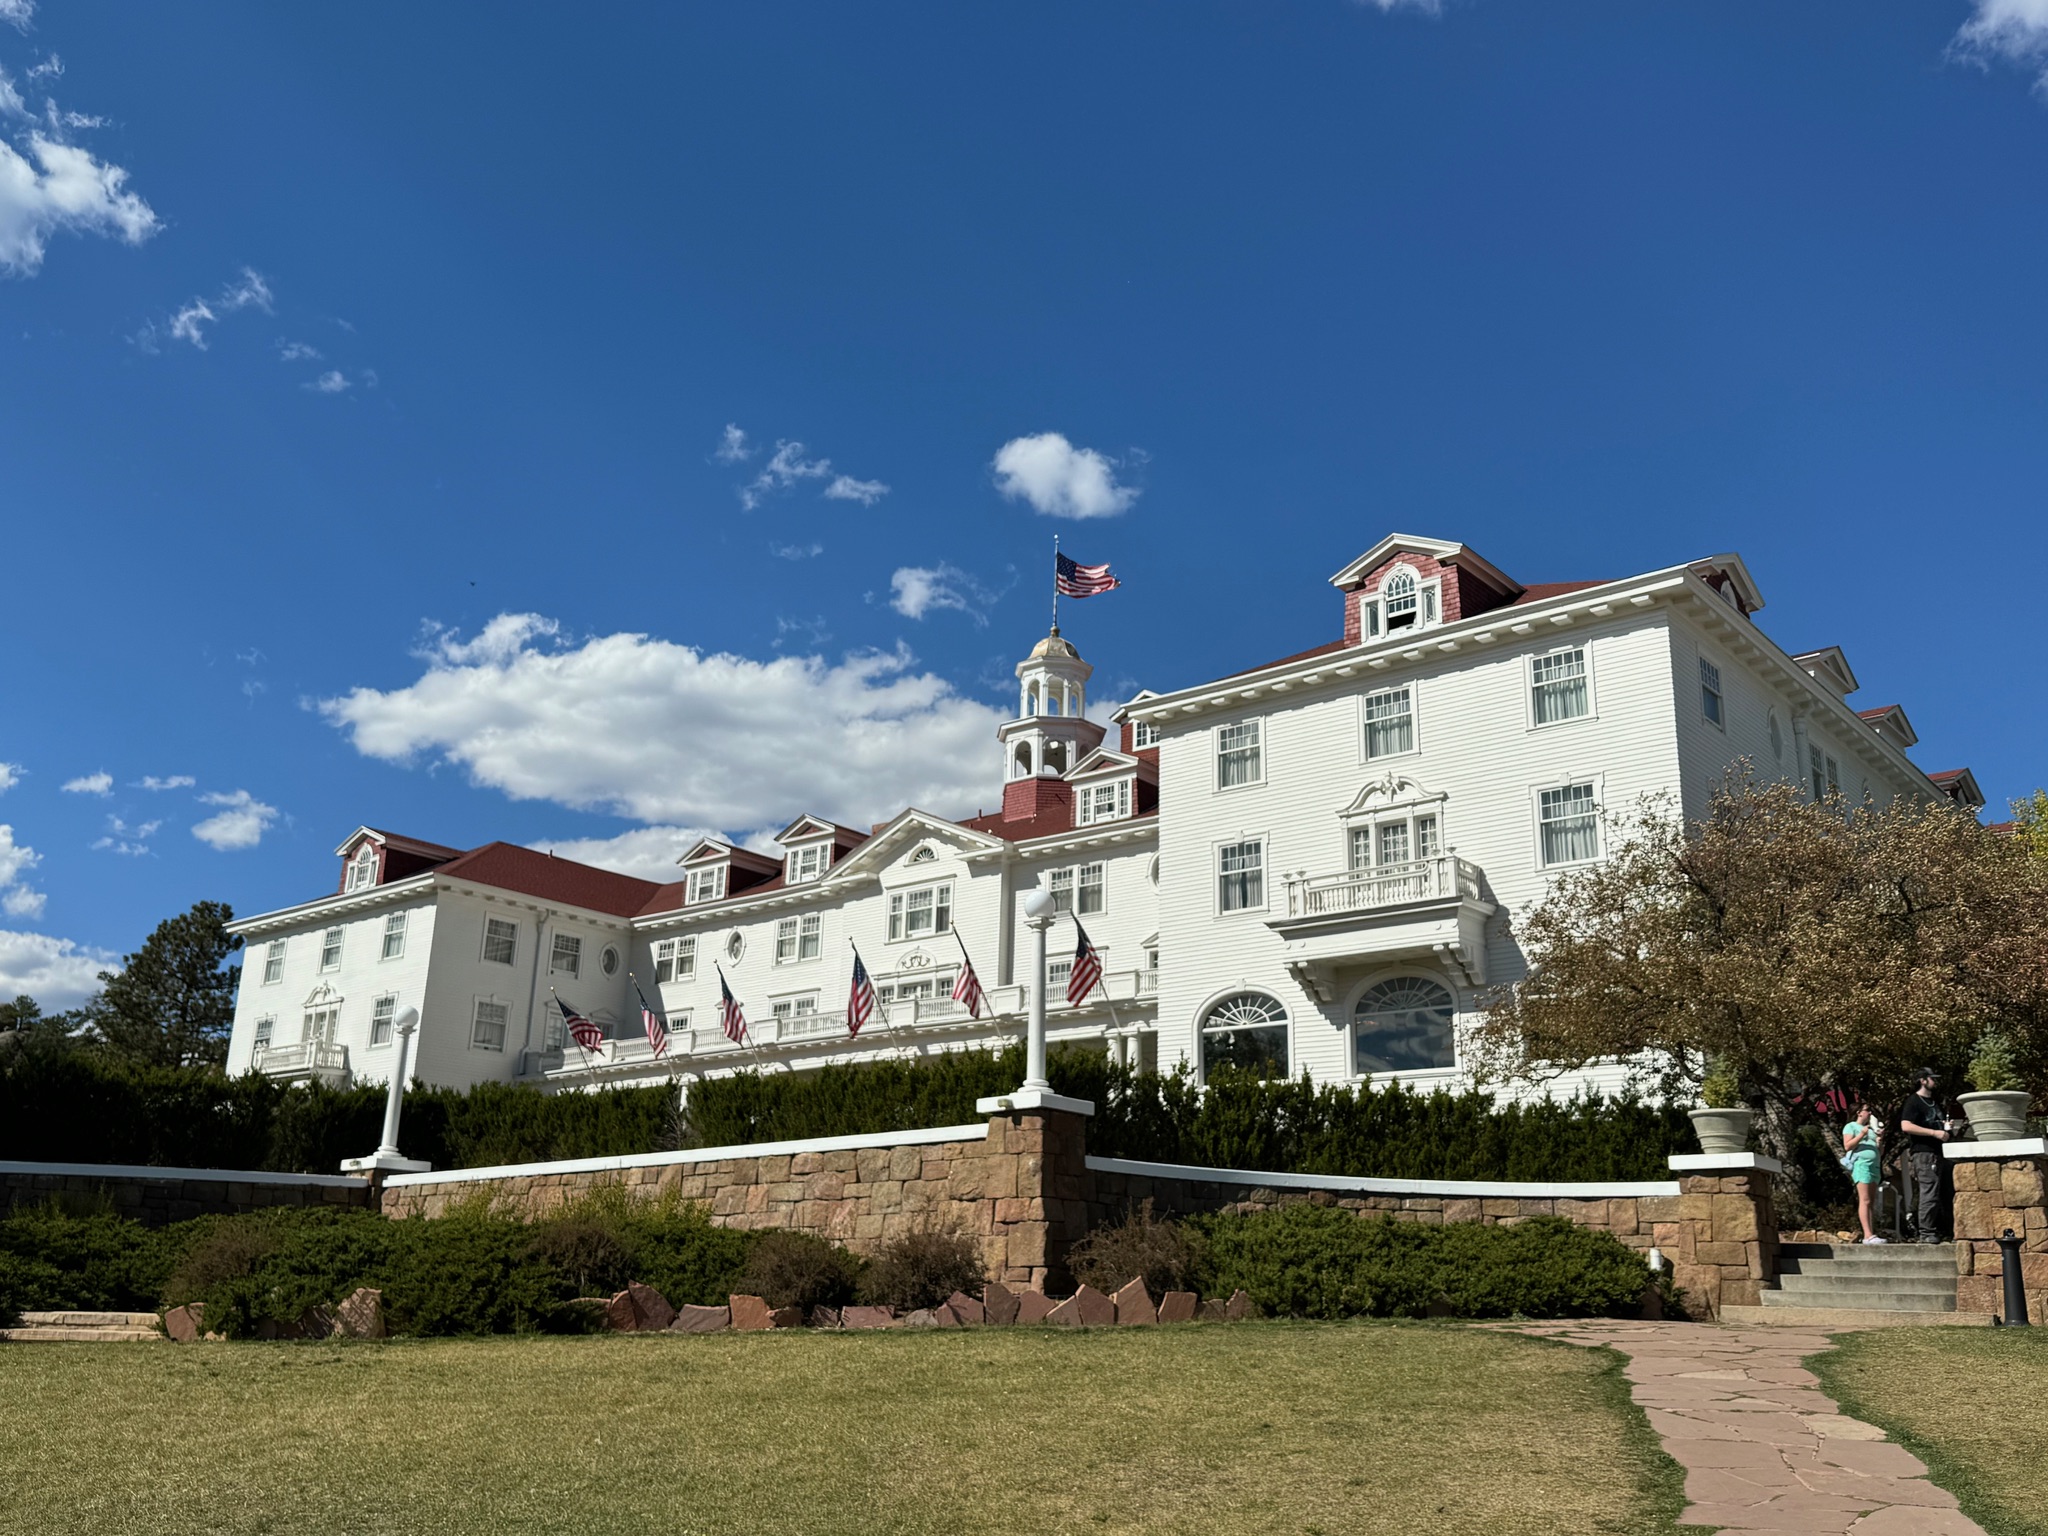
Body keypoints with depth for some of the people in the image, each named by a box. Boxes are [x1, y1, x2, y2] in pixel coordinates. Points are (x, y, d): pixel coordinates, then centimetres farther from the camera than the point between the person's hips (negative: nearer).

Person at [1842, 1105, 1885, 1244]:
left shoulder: (1871, 1127, 24)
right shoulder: (1851, 1126, 3)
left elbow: (1877, 1149, 23)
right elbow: (1847, 1146, -8)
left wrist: (1880, 1137, 7)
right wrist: (1862, 1134, -15)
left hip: (1874, 1165, 7)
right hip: (1860, 1164, -7)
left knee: (1871, 1201, 2)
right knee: (1865, 1200, -14)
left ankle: (1871, 1231, 0)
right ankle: (1868, 1235, -20)